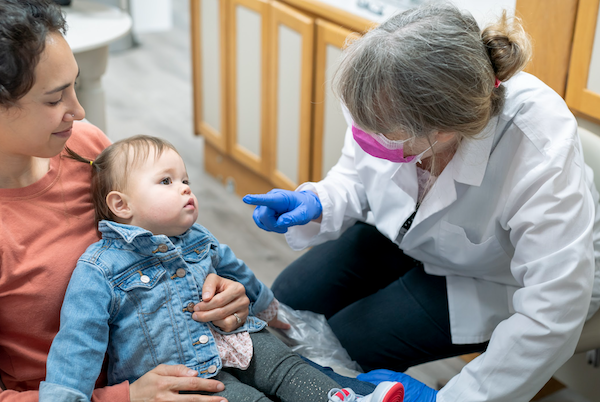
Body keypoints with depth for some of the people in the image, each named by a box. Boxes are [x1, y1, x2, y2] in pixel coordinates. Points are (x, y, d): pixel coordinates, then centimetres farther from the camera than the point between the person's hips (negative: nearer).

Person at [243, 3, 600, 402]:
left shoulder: (540, 157, -42)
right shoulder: (393, 99, -28)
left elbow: (551, 316, -37)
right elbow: (357, 177, -6)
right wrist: (314, 204, -29)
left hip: (493, 278, -5)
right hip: (406, 231, 5)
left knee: (348, 340, -13)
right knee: (289, 300, 4)